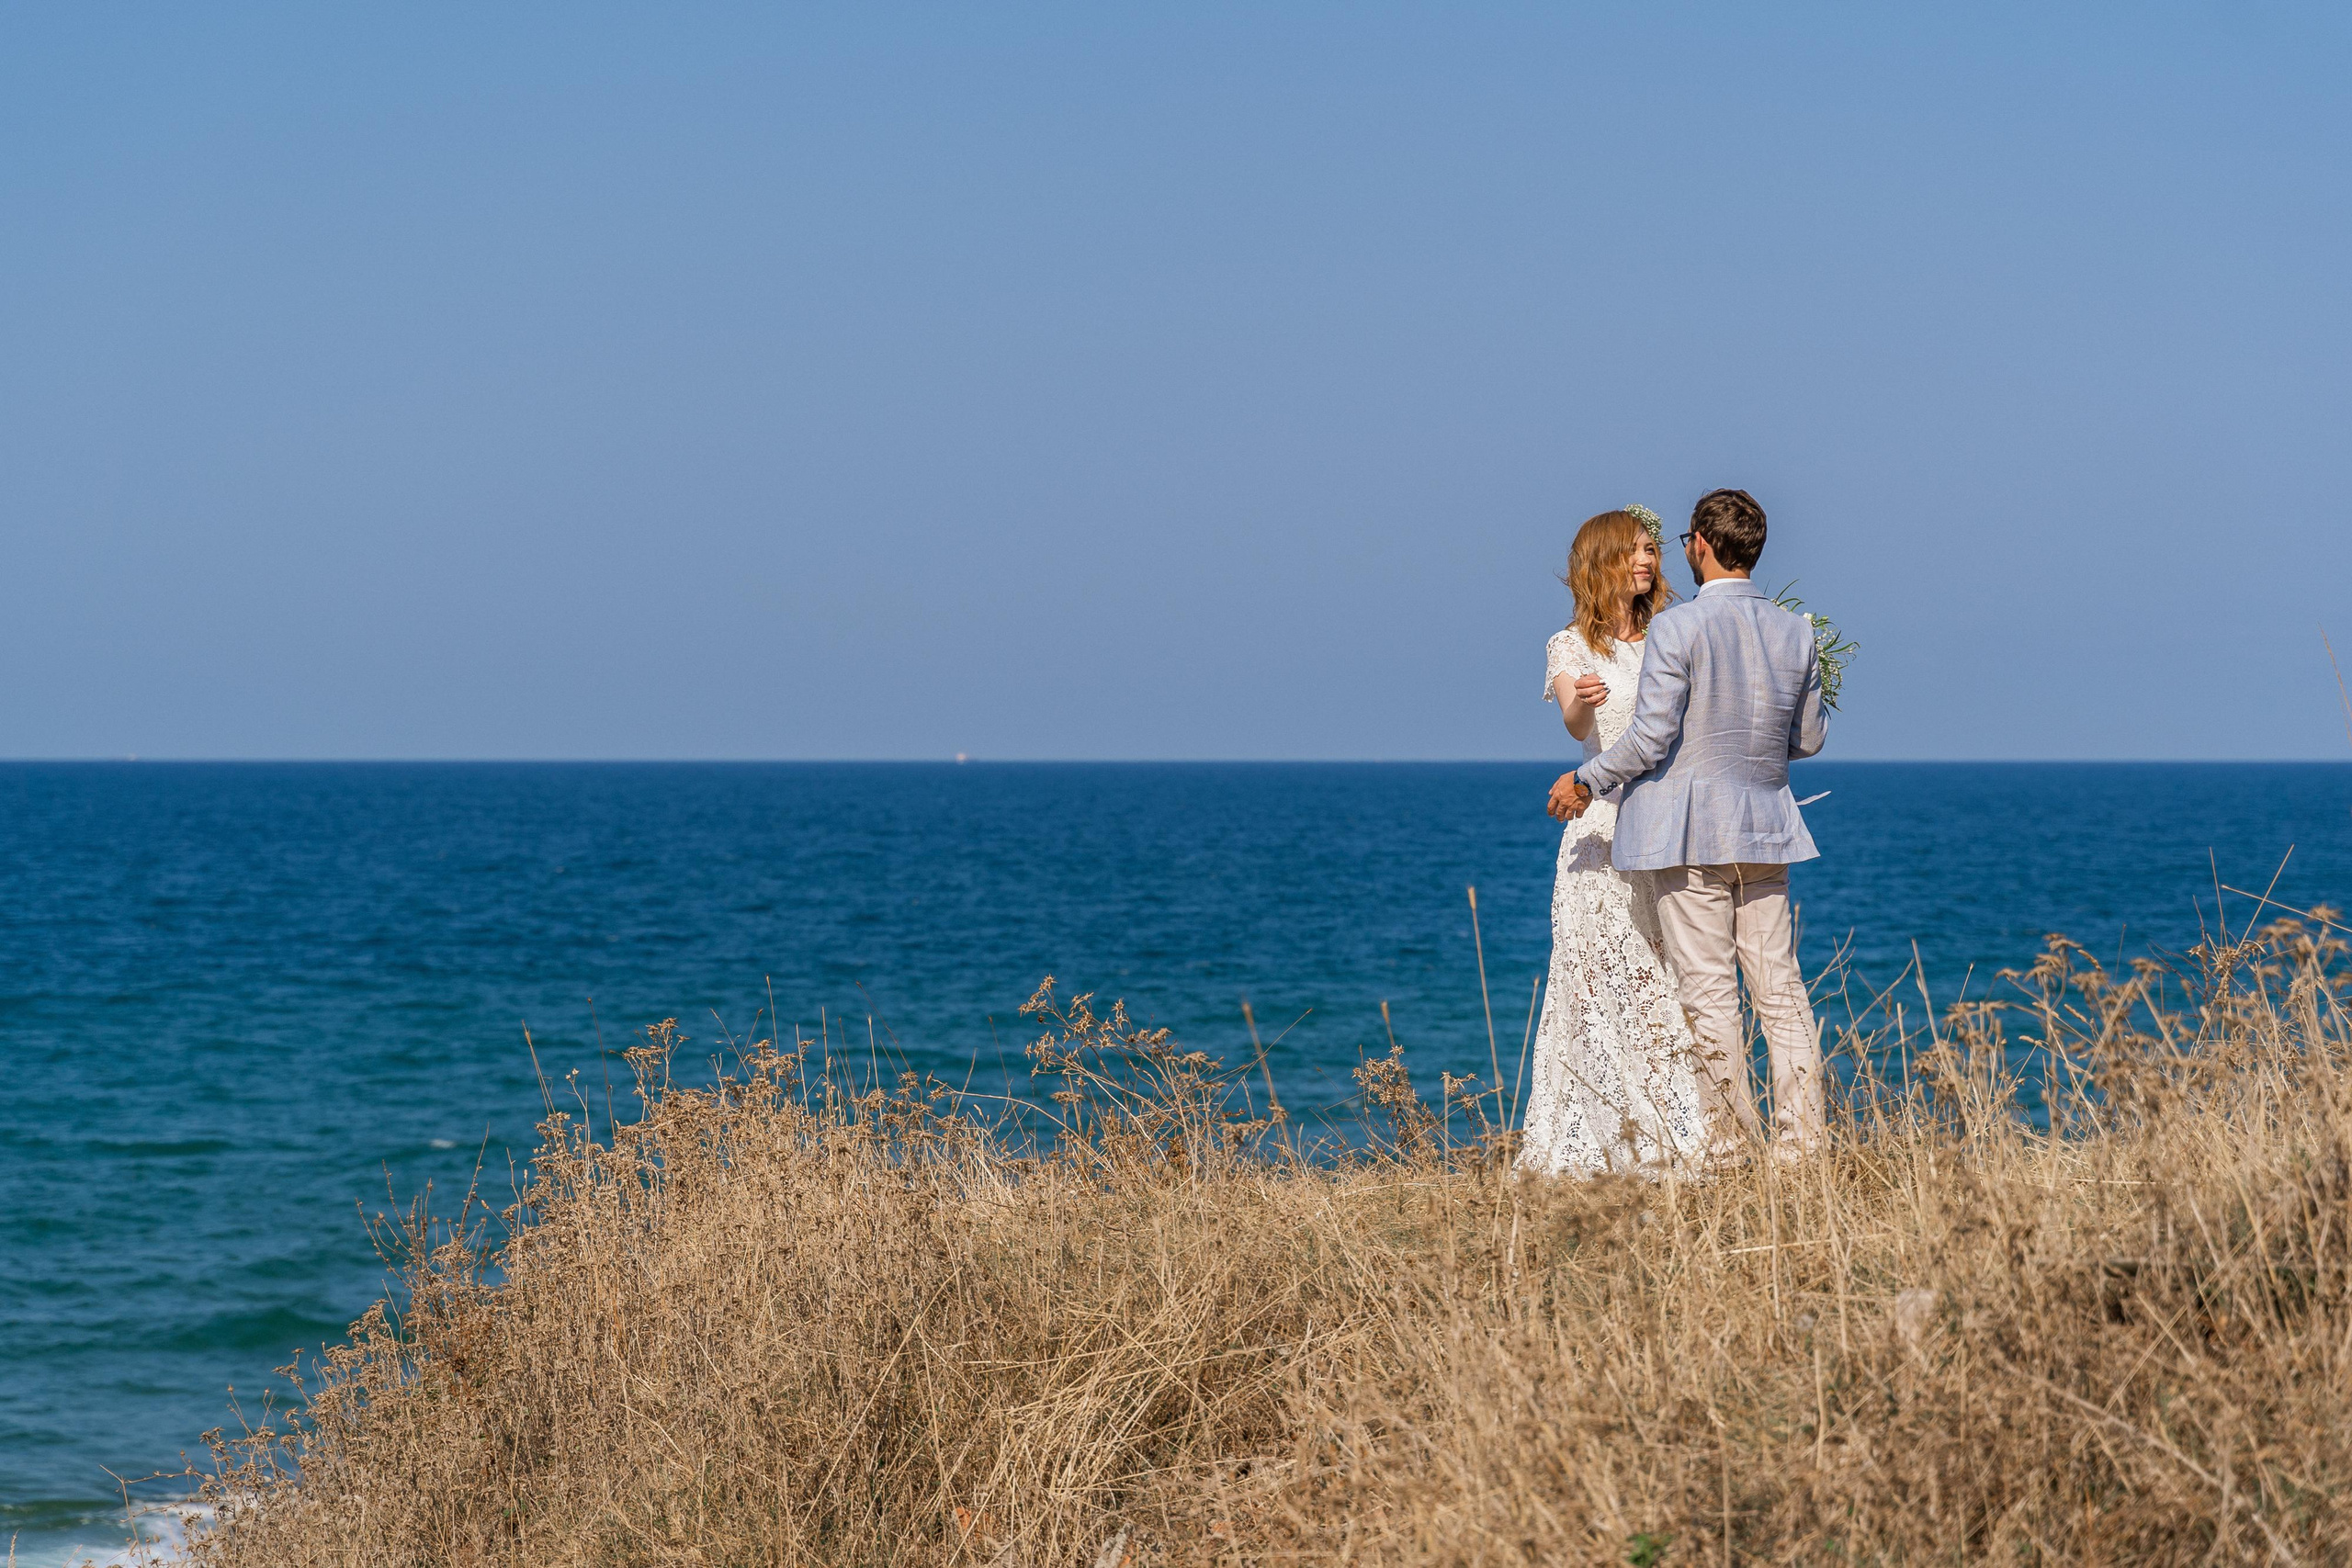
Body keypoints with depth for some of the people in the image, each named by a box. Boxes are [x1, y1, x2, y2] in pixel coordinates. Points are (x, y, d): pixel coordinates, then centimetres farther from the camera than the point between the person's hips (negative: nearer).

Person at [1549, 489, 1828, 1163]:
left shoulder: (1678, 628, -11)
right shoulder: (1794, 633, 6)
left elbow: (1651, 738, -14)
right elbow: (1809, 739, 14)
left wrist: (1586, 782, 1)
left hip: (1690, 831, -5)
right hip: (1765, 828, 5)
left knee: (1708, 992, -1)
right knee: (1780, 987, 7)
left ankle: (1730, 1140, 1)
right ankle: (1800, 1138, 4)